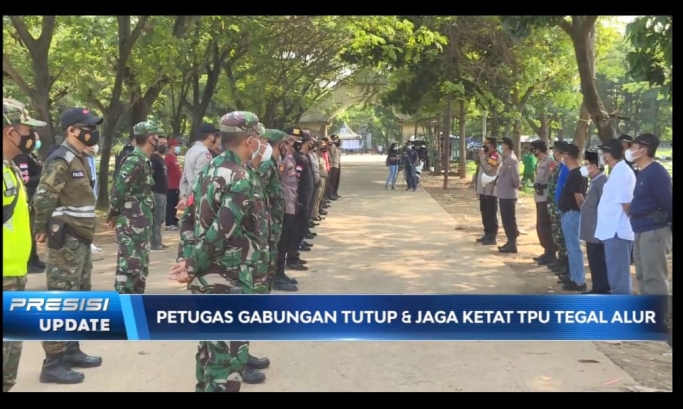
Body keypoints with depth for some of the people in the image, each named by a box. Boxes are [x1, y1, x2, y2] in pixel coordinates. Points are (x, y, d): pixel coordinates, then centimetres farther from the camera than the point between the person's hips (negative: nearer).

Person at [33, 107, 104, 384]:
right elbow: (43, 197, -21)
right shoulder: (62, 160, -16)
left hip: (80, 239, 10)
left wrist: (83, 231, 16)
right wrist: (42, 230, -10)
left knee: (79, 296, 17)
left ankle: (71, 351, 28)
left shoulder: (80, 159, 14)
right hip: (66, 240, -10)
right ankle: (53, 363, -1)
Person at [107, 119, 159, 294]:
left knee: (141, 265, 15)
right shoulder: (134, 160, -17)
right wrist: (112, 215, -8)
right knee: (129, 265, -7)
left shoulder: (143, 160, 14)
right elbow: (119, 189, -21)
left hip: (140, 223, 10)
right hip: (131, 223, -10)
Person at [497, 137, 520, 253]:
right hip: (504, 194, 10)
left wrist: (517, 185, -7)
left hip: (509, 194, -10)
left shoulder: (511, 159, -18)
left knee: (510, 219, -4)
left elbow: (515, 175, -23)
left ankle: (512, 244, 0)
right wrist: (497, 181, 13)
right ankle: (510, 242, 22)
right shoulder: (506, 159, 13)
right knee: (506, 219, 15)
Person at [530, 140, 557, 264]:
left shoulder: (550, 161, -15)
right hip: (540, 198, 10)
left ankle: (551, 253, 0)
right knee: (541, 226, 15)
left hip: (546, 198, -10)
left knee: (544, 226, -7)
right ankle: (548, 251, 24)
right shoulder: (541, 162, 14)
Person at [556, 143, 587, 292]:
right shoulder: (577, 172, 11)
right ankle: (574, 278, 24)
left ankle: (579, 281, 0)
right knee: (572, 248, 16)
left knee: (574, 248, -5)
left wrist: (583, 211, -9)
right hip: (569, 213, 10)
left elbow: (579, 197, -22)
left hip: (571, 214, -10)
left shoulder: (574, 174, -20)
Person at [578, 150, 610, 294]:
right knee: (595, 261, 15)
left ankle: (602, 290, 0)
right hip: (592, 230, 10)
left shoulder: (602, 181, -17)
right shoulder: (595, 181, 15)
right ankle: (598, 289, 23)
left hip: (597, 231, -10)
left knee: (599, 262, -5)